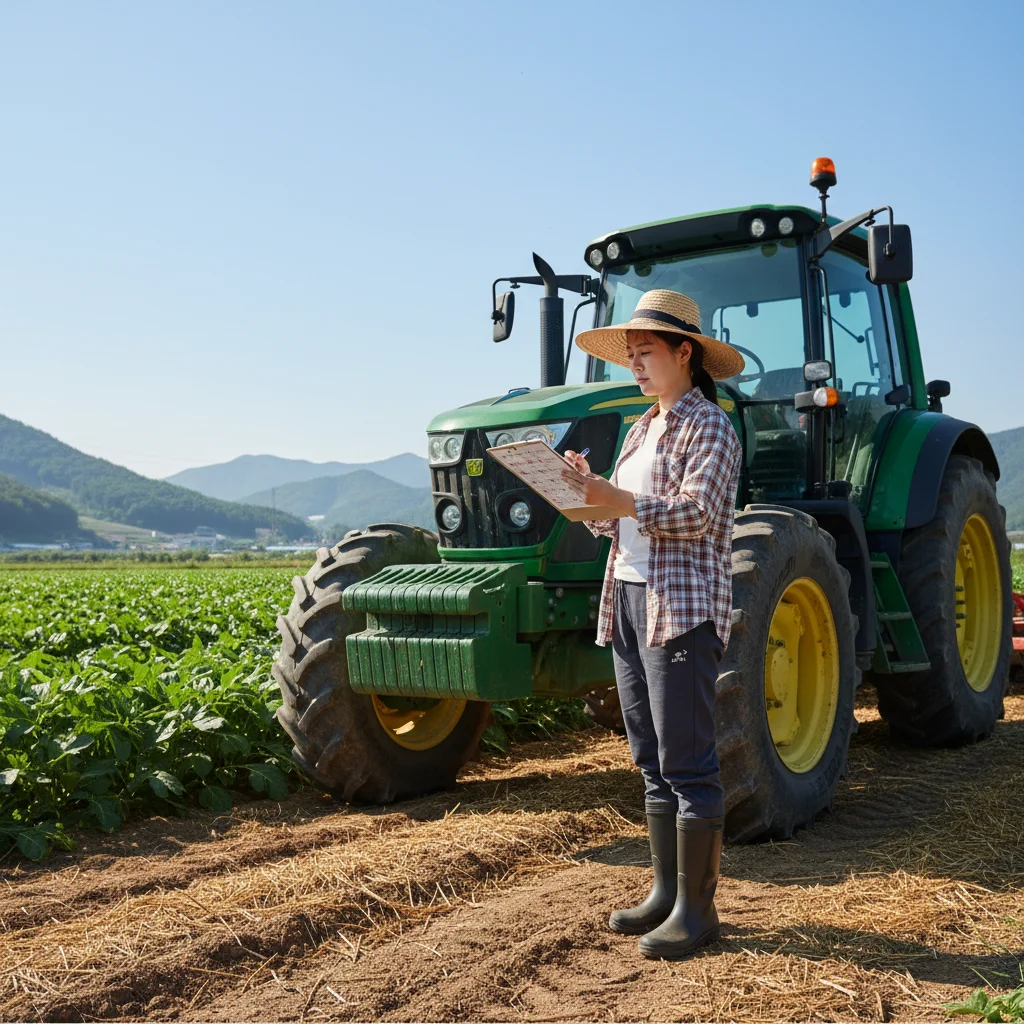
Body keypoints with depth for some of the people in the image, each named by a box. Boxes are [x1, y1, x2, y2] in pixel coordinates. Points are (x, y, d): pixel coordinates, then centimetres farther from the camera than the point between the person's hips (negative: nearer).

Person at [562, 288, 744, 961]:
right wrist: (586, 495, -2)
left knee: (687, 765, -5)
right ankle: (667, 892, 23)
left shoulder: (709, 426, -5)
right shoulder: (642, 430, 19)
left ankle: (696, 908, 5)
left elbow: (695, 513, -19)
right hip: (629, 601, 9)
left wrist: (612, 498, -28)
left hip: (683, 608, -8)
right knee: (653, 761, 13)